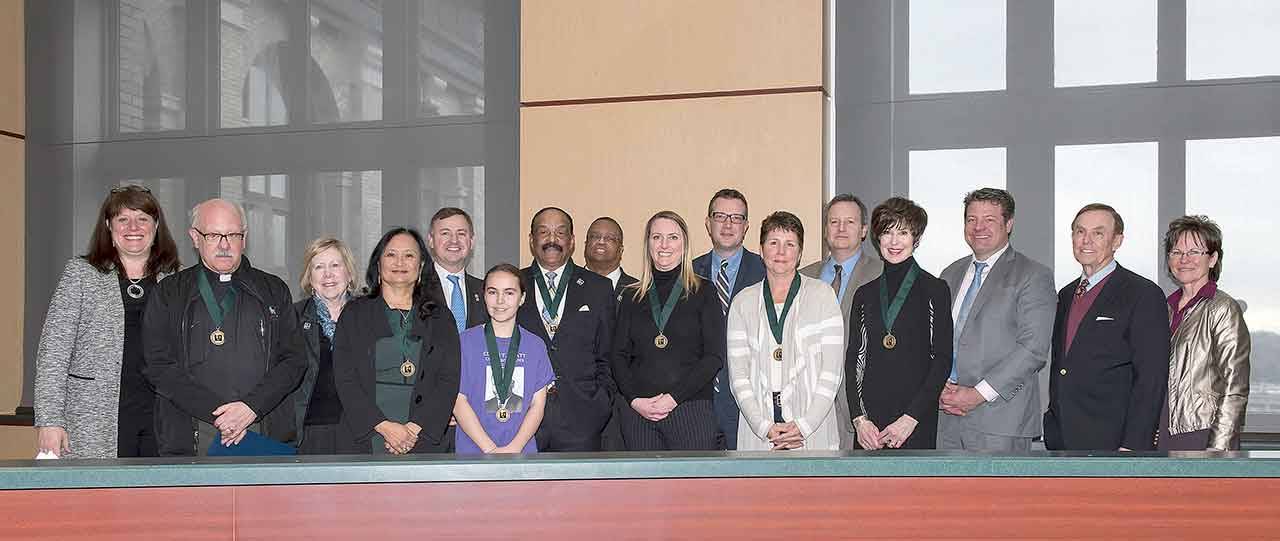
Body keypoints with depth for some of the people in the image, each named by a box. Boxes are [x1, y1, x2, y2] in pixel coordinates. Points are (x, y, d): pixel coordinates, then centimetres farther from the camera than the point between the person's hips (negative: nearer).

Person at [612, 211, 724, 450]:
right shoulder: (632, 297, 14)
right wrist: (635, 400, -6)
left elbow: (714, 356, -2)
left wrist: (674, 397, -10)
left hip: (692, 411, -2)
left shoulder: (704, 293, 5)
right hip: (637, 412, 3)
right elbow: (619, 356, 10)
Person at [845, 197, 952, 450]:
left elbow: (942, 360, -3)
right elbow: (853, 360, 10)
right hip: (870, 418, 3)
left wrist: (910, 418, -10)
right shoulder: (865, 294, 12)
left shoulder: (935, 290, 3)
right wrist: (859, 419, -2)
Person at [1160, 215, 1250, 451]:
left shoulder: (1224, 309, -5)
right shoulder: (1167, 307, 14)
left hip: (1202, 435, -5)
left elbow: (1235, 390, -9)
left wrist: (1218, 448, -15)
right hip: (1162, 435, 5)